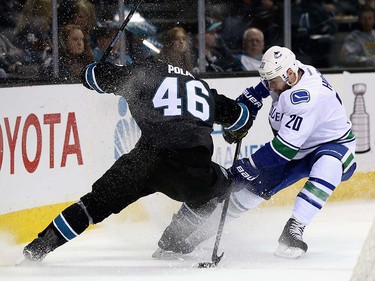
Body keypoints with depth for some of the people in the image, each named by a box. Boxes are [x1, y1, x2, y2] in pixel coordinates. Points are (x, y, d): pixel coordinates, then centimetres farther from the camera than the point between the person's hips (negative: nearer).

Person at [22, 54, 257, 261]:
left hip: (148, 158, -1)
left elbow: (93, 76, 19)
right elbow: (242, 118, 31)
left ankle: (41, 245, 10)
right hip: (193, 166, 1)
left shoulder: (145, 72, 15)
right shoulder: (202, 87, 25)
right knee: (217, 186, 31)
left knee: (99, 201, 14)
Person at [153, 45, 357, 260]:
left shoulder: (306, 98, -36)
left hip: (334, 145, -8)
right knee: (252, 185, -2)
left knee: (327, 166, -42)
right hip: (295, 149, 8)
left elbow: (285, 148, -36)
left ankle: (294, 230, -39)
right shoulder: (289, 73, -10)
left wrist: (248, 167, -30)